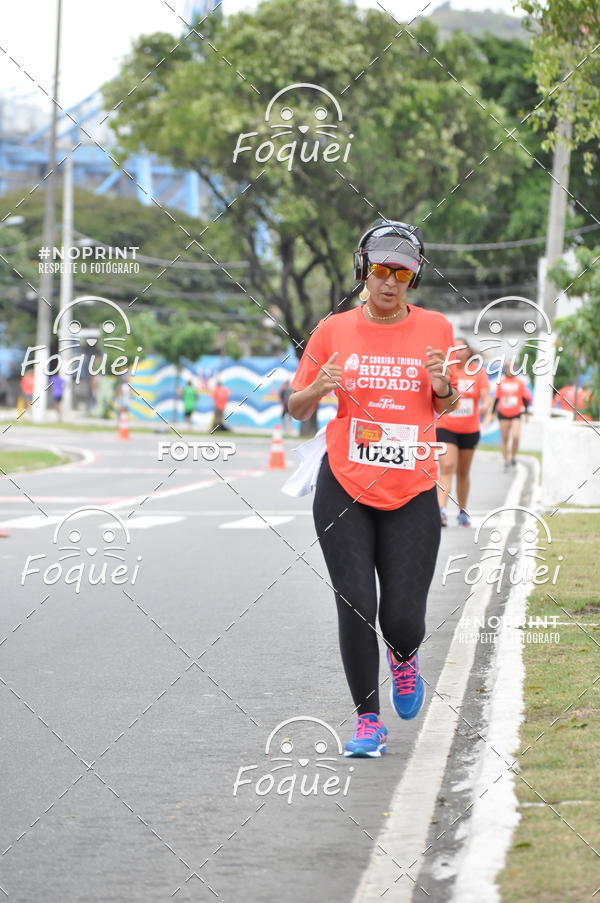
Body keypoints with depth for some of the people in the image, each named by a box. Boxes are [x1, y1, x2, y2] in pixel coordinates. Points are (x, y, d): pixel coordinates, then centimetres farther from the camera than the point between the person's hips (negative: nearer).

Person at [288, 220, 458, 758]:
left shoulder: (435, 328, 3)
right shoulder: (335, 330, 1)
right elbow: (297, 409, 8)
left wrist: (442, 387, -7)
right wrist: (318, 389, -14)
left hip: (412, 495, 0)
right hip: (344, 489, 0)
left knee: (403, 621, -5)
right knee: (355, 607, -7)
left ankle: (403, 657, 32)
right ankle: (369, 720, 8)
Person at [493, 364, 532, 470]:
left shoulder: (520, 381, 1)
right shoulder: (501, 382, 4)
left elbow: (525, 398, 7)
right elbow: (497, 398, 12)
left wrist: (526, 412, 4)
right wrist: (493, 412, 11)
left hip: (516, 414, -1)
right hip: (503, 414, 1)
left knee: (516, 436, -16)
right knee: (504, 439, 3)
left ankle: (513, 457, 6)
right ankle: (506, 462, 11)